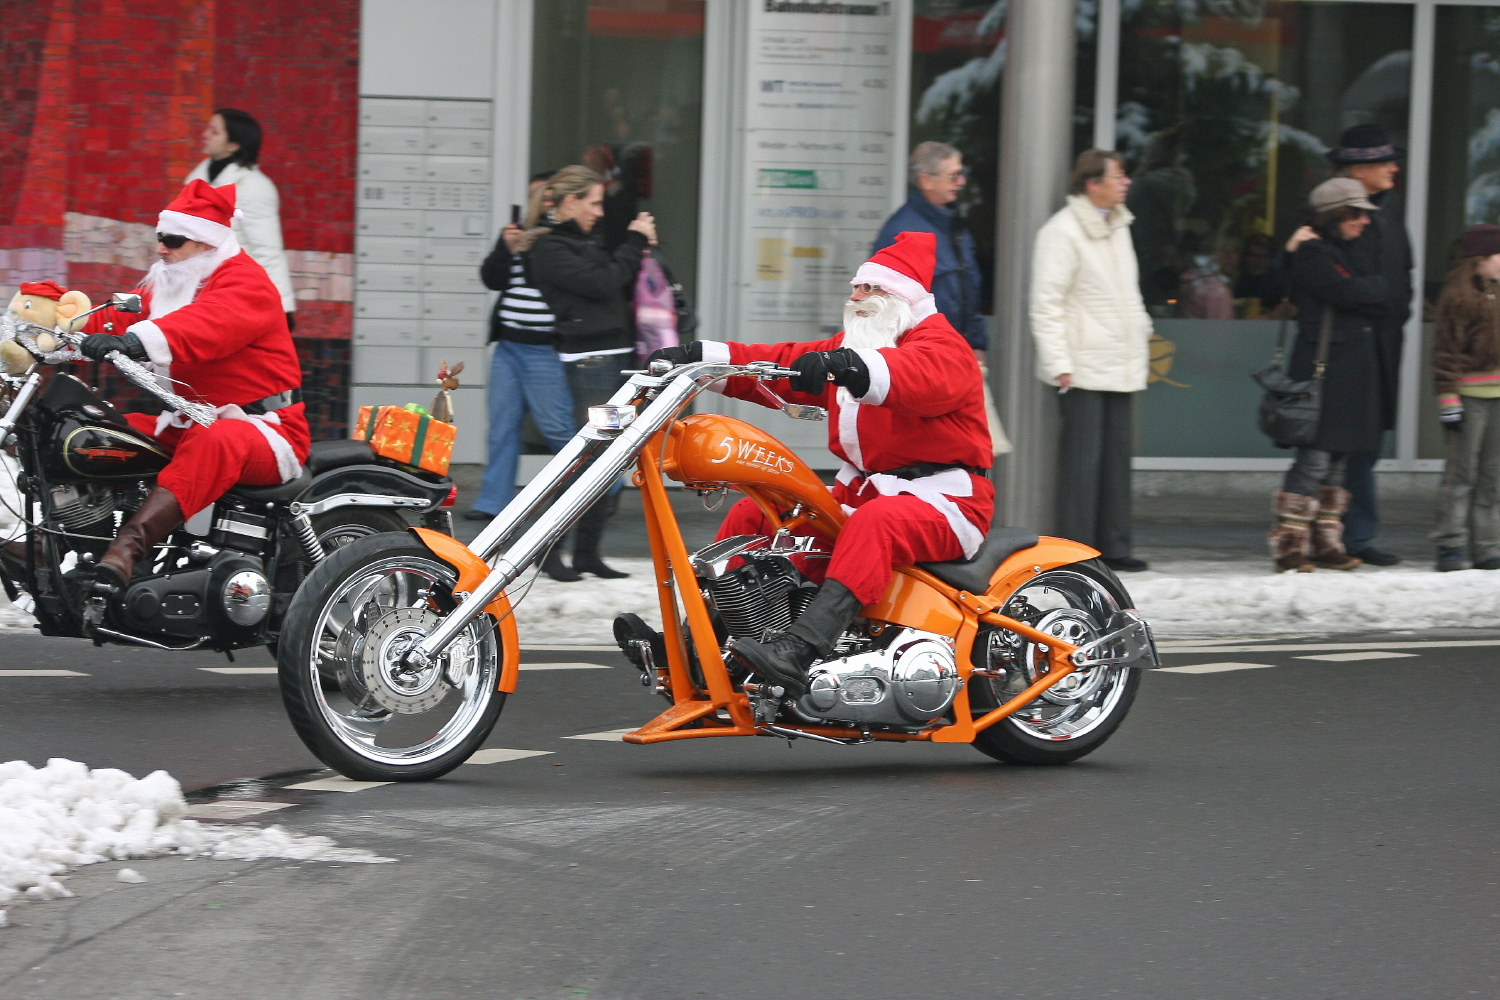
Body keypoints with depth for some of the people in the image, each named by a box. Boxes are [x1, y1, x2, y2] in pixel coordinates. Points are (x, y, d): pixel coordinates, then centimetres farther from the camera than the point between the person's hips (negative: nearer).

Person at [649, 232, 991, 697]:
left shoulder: (942, 345, -9)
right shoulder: (850, 345, 21)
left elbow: (919, 377, -32)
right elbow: (783, 363, 13)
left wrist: (846, 365, -50)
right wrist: (696, 357, 1)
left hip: (941, 497, -9)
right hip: (861, 489, 9)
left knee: (876, 522, -40)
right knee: (752, 514, 2)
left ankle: (800, 650, -56)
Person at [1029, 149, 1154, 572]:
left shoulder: (1117, 227, 16)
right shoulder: (1063, 232, -11)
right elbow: (1046, 304, -13)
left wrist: (1141, 333, 22)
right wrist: (1059, 363, -17)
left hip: (1119, 367, 8)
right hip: (1082, 370, -8)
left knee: (1117, 457, 8)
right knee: (1082, 458, -9)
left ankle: (1113, 546, 12)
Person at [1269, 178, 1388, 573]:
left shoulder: (1345, 253, 20)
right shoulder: (1312, 254, -8)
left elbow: (1380, 305, 13)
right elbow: (1348, 294, -19)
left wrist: (1365, 293, -6)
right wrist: (1377, 286, -1)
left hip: (1354, 373, 9)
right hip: (1323, 372, -9)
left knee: (1338, 459, 11)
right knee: (1314, 460, -11)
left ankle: (1326, 543, 15)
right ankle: (1289, 547, -10)